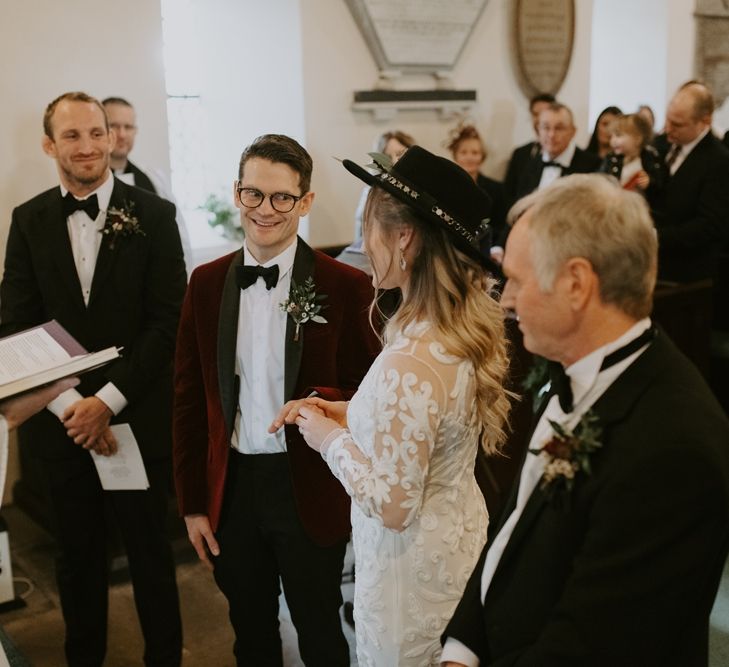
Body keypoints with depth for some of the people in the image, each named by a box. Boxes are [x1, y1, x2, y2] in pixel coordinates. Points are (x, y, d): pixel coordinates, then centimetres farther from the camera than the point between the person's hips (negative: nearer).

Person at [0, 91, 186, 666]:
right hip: (62, 422, 2)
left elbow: (168, 320, -9)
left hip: (138, 419, -2)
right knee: (78, 558, 17)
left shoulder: (153, 215, -5)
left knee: (150, 554, 12)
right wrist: (70, 405, -12)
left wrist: (107, 399, -15)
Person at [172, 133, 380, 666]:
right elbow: (189, 398, 5)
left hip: (310, 488, -3)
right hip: (230, 486, 3)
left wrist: (324, 403, -25)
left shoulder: (346, 286, -11)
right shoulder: (207, 283, 0)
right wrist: (192, 502, 4)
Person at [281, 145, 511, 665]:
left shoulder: (411, 363, -33)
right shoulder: (471, 323, -5)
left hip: (413, 569, -8)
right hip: (461, 539, 8)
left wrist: (330, 437, -13)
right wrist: (350, 414, 2)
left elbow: (391, 506, -26)